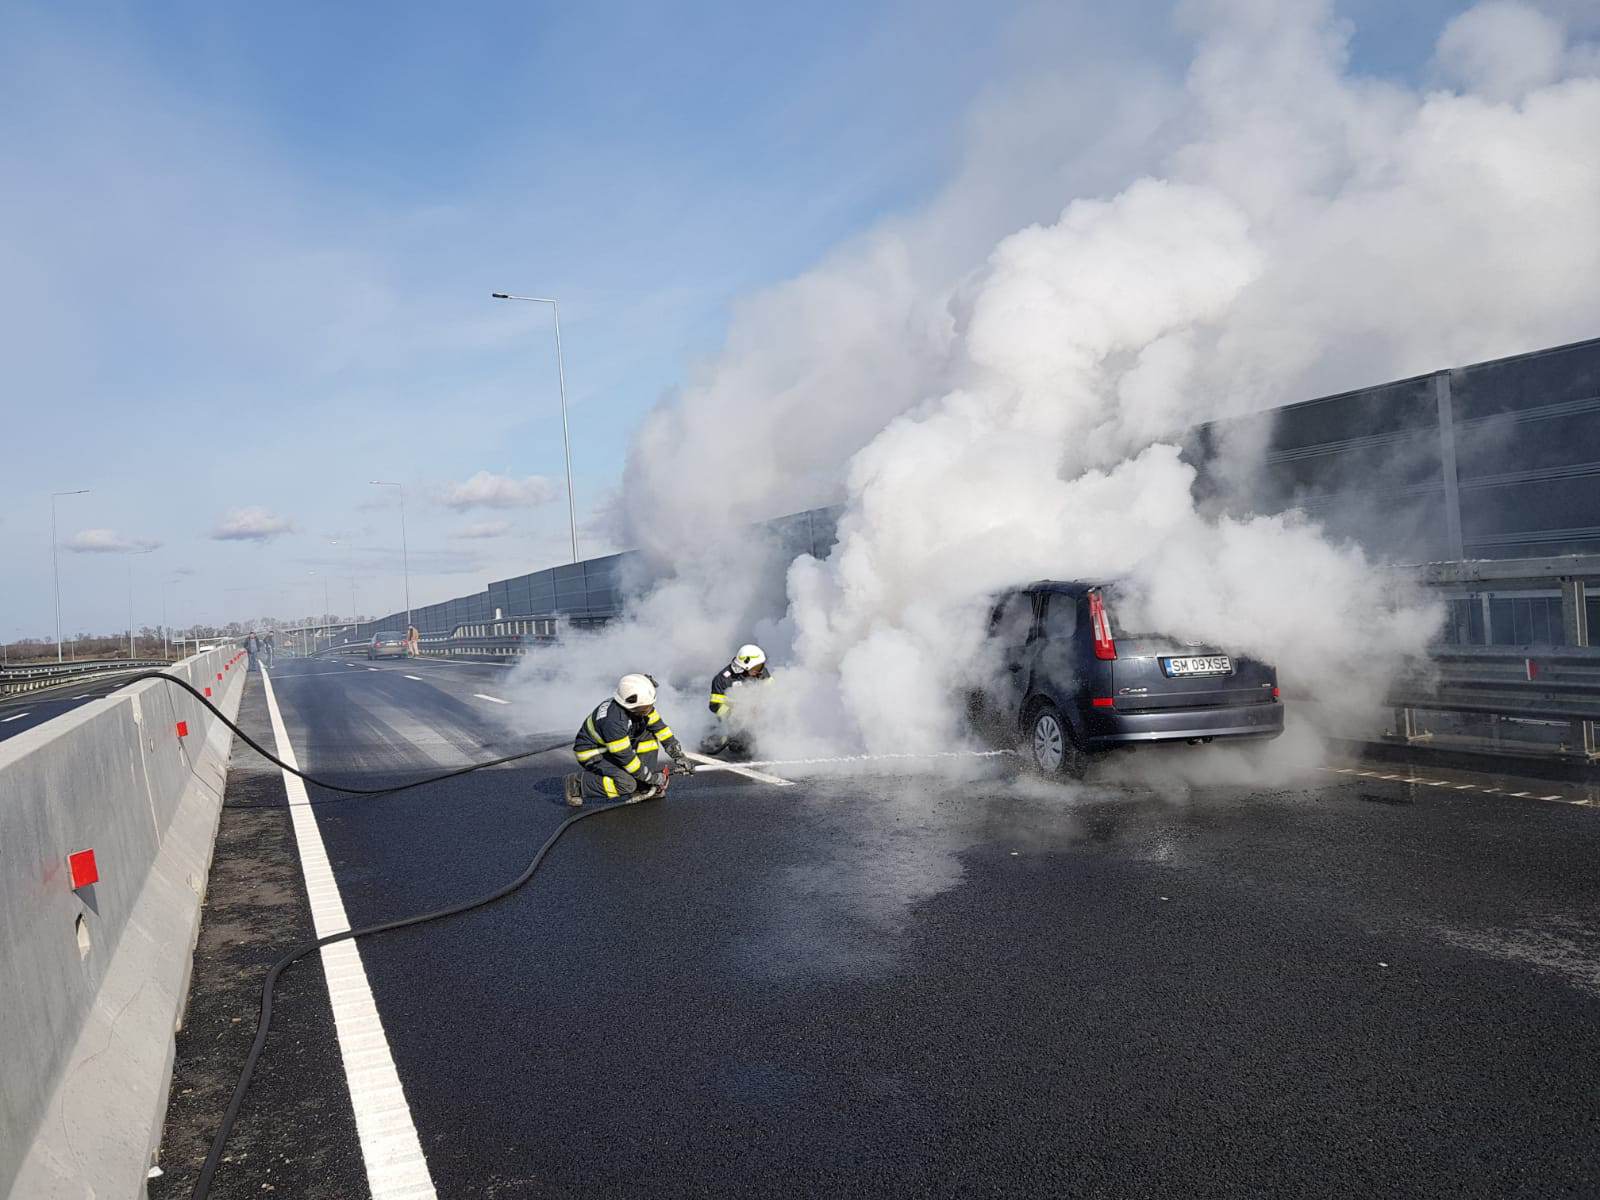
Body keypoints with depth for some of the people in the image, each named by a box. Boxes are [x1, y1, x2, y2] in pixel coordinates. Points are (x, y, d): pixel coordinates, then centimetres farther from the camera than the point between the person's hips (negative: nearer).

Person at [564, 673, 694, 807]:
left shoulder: (642, 707, -13)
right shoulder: (613, 720, -36)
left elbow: (659, 727, -1)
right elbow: (625, 756, -29)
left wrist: (679, 755, -5)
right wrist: (651, 777, -19)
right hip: (590, 753, -9)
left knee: (649, 735, -6)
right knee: (626, 784, -27)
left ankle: (642, 788, -2)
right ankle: (576, 785, -11)